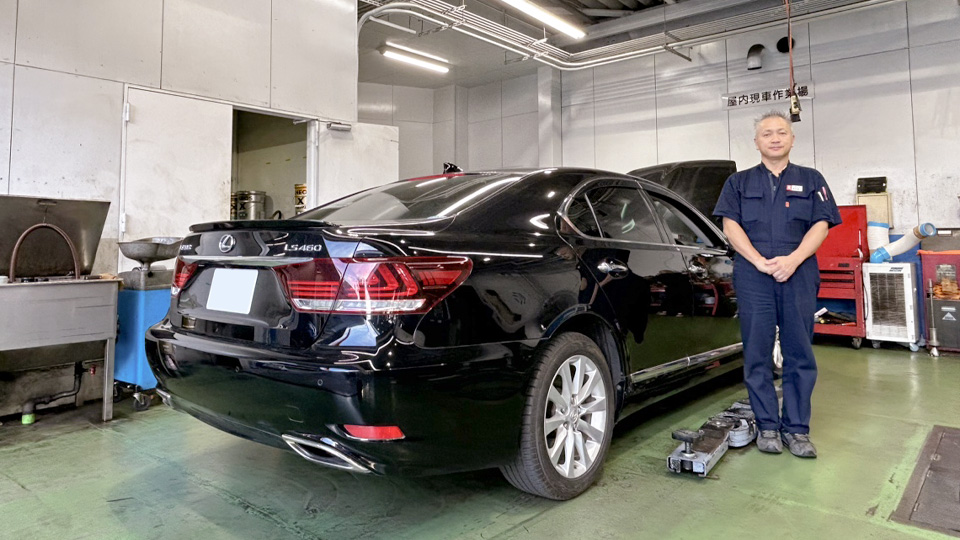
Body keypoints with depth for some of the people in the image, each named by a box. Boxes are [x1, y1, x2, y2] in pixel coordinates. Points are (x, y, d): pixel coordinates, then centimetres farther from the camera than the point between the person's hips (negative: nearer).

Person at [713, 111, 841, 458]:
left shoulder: (811, 180, 15)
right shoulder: (739, 182, 14)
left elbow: (821, 225, 4)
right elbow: (730, 225, 2)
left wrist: (792, 260, -13)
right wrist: (759, 261, -11)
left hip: (799, 275, 1)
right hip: (752, 276, 0)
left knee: (799, 354, 2)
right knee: (757, 354, 1)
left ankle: (797, 428, 11)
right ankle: (767, 426, 10)